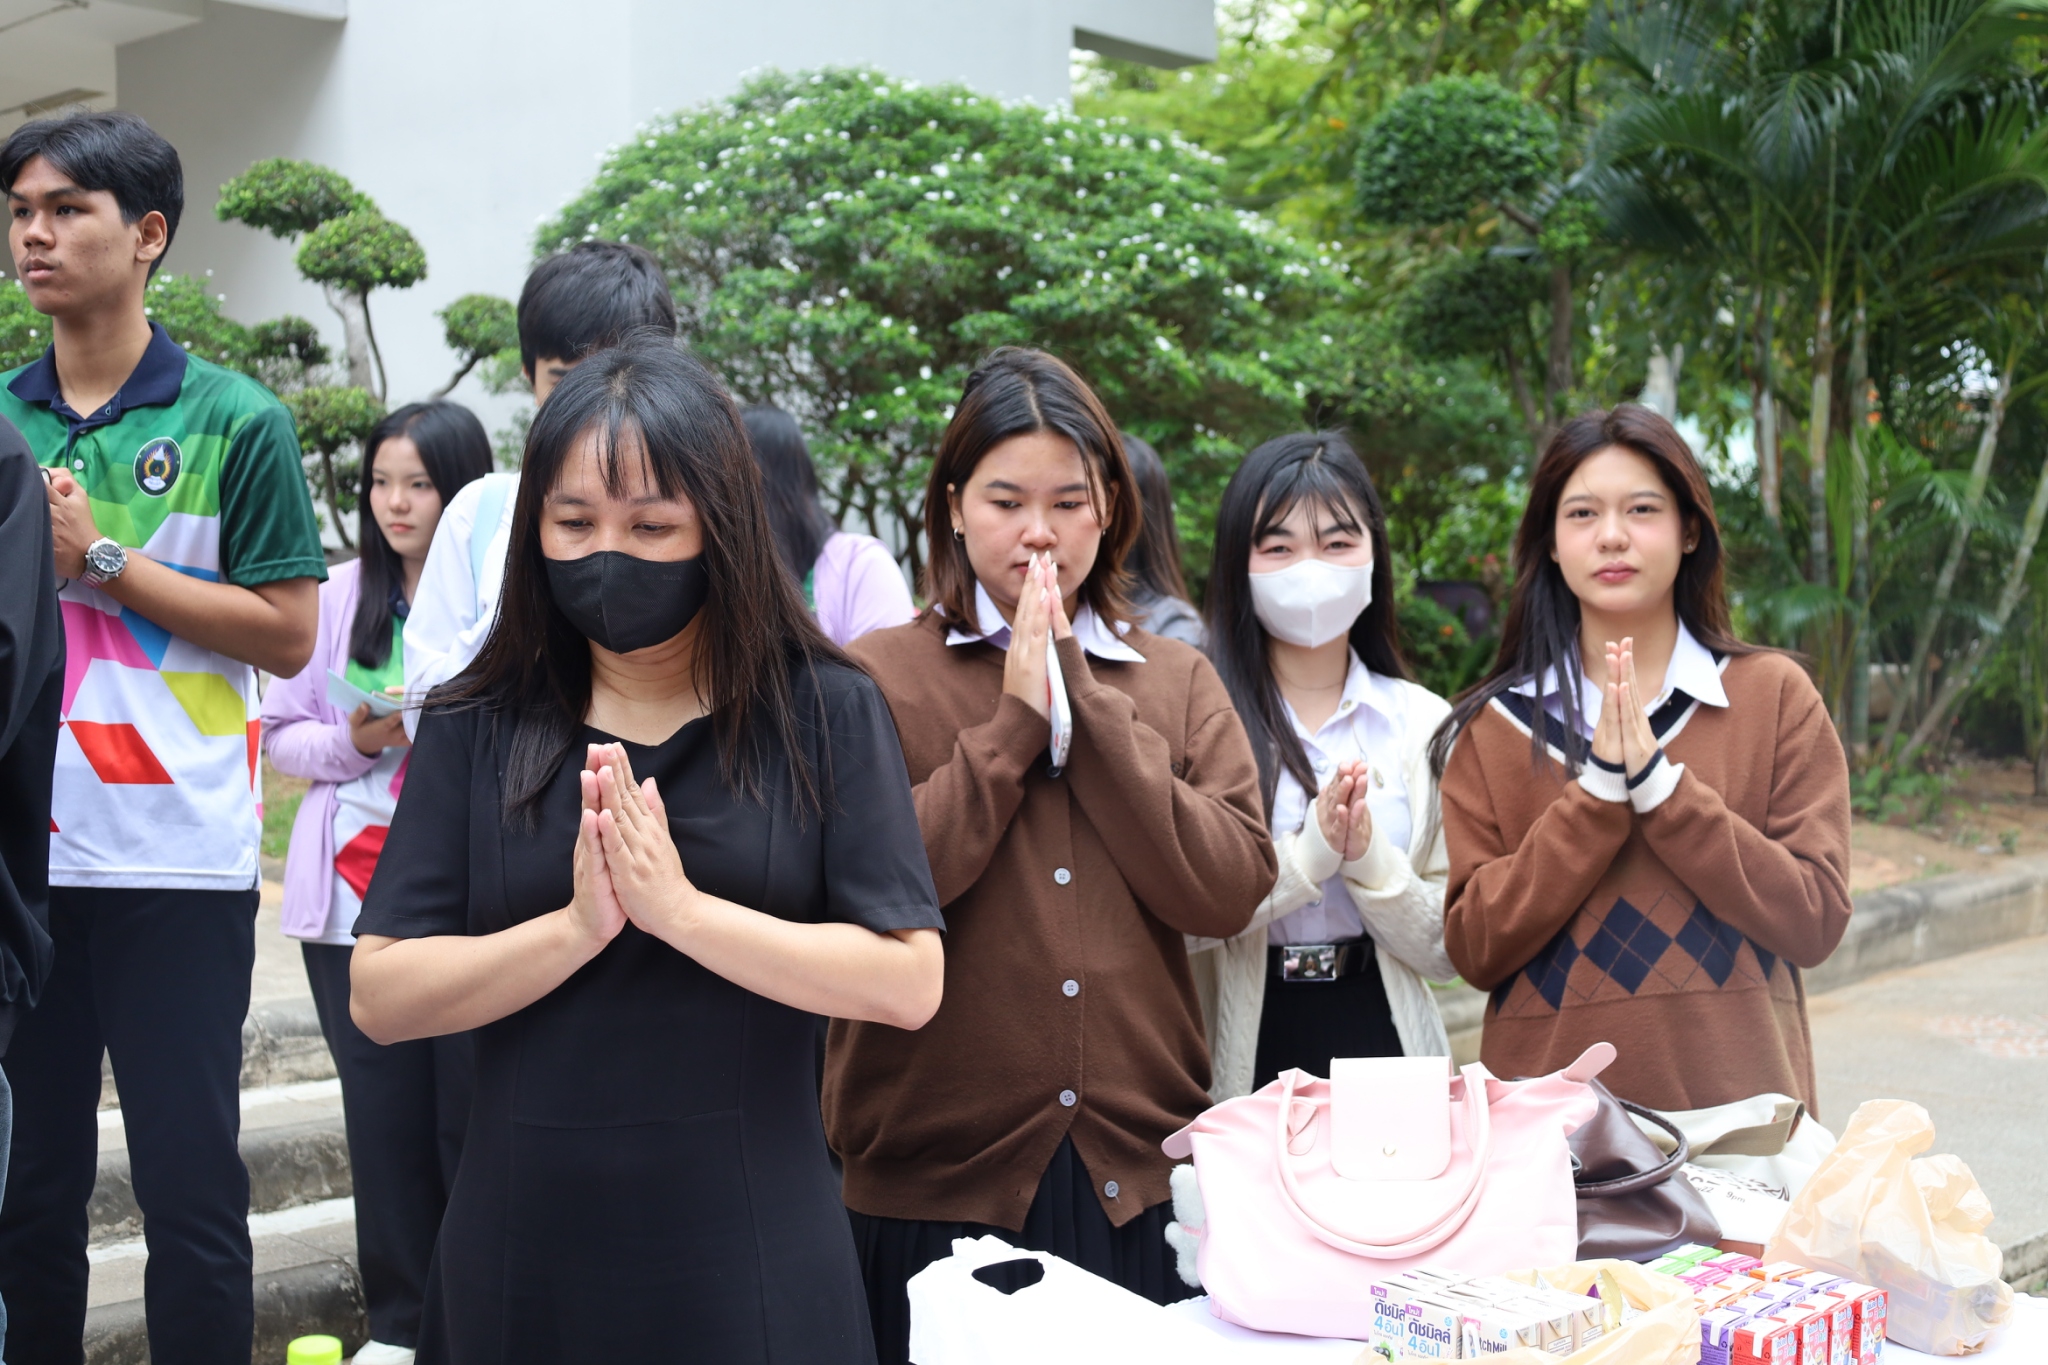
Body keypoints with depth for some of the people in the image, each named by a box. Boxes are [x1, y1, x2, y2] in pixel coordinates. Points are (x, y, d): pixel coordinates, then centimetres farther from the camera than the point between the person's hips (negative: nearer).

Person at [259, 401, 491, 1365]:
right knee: (384, 1112, 10)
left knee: (473, 1108, 0)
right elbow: (279, 735, 11)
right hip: (353, 897, 3)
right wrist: (352, 742, -7)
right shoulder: (338, 598, 6)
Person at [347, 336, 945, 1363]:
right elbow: (380, 996, -5)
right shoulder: (475, 729, 1)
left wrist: (680, 908, -19)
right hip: (522, 1250, 2)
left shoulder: (826, 714, -4)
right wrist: (577, 928, -19)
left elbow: (909, 981, -12)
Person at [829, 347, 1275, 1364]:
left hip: (1137, 1186, 3)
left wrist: (1084, 701, -8)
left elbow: (1228, 890, -6)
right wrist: (1012, 726, -12)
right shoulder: (875, 678, -1)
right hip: (933, 1188, -2)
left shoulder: (1176, 683, 8)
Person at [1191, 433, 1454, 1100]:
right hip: (1238, 1054, -2)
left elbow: (1449, 950, 0)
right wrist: (1308, 855, -22)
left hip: (1381, 1035, 2)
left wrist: (1369, 859, -16)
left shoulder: (1425, 723, 1)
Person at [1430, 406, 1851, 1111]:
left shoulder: (1774, 695, 1)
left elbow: (1816, 921, -7)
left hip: (1737, 1100, 0)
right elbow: (1474, 948, -6)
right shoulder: (1492, 726, 2)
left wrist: (1657, 782, -16)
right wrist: (1598, 789, -15)